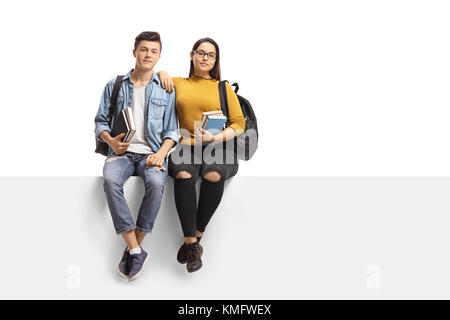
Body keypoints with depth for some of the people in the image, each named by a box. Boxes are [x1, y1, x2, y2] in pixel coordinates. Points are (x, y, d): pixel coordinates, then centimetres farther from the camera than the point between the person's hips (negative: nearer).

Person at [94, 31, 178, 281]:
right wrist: (111, 141, -6)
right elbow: (101, 121, 15)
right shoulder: (115, 86, 15)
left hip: (151, 153, -1)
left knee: (156, 183, -35)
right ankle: (136, 251, -31)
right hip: (122, 152, 1)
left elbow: (172, 130, 9)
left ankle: (133, 249, -23)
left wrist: (162, 152, -10)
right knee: (110, 179, -34)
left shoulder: (166, 89, 12)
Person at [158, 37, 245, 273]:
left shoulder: (223, 88, 13)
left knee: (213, 176, -35)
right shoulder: (178, 83, 18)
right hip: (187, 147, 1)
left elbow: (240, 123, 8)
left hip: (218, 149, -1)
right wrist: (162, 73, 12)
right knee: (183, 175, -34)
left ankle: (195, 236, -19)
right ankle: (192, 244, -27)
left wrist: (217, 138, -9)